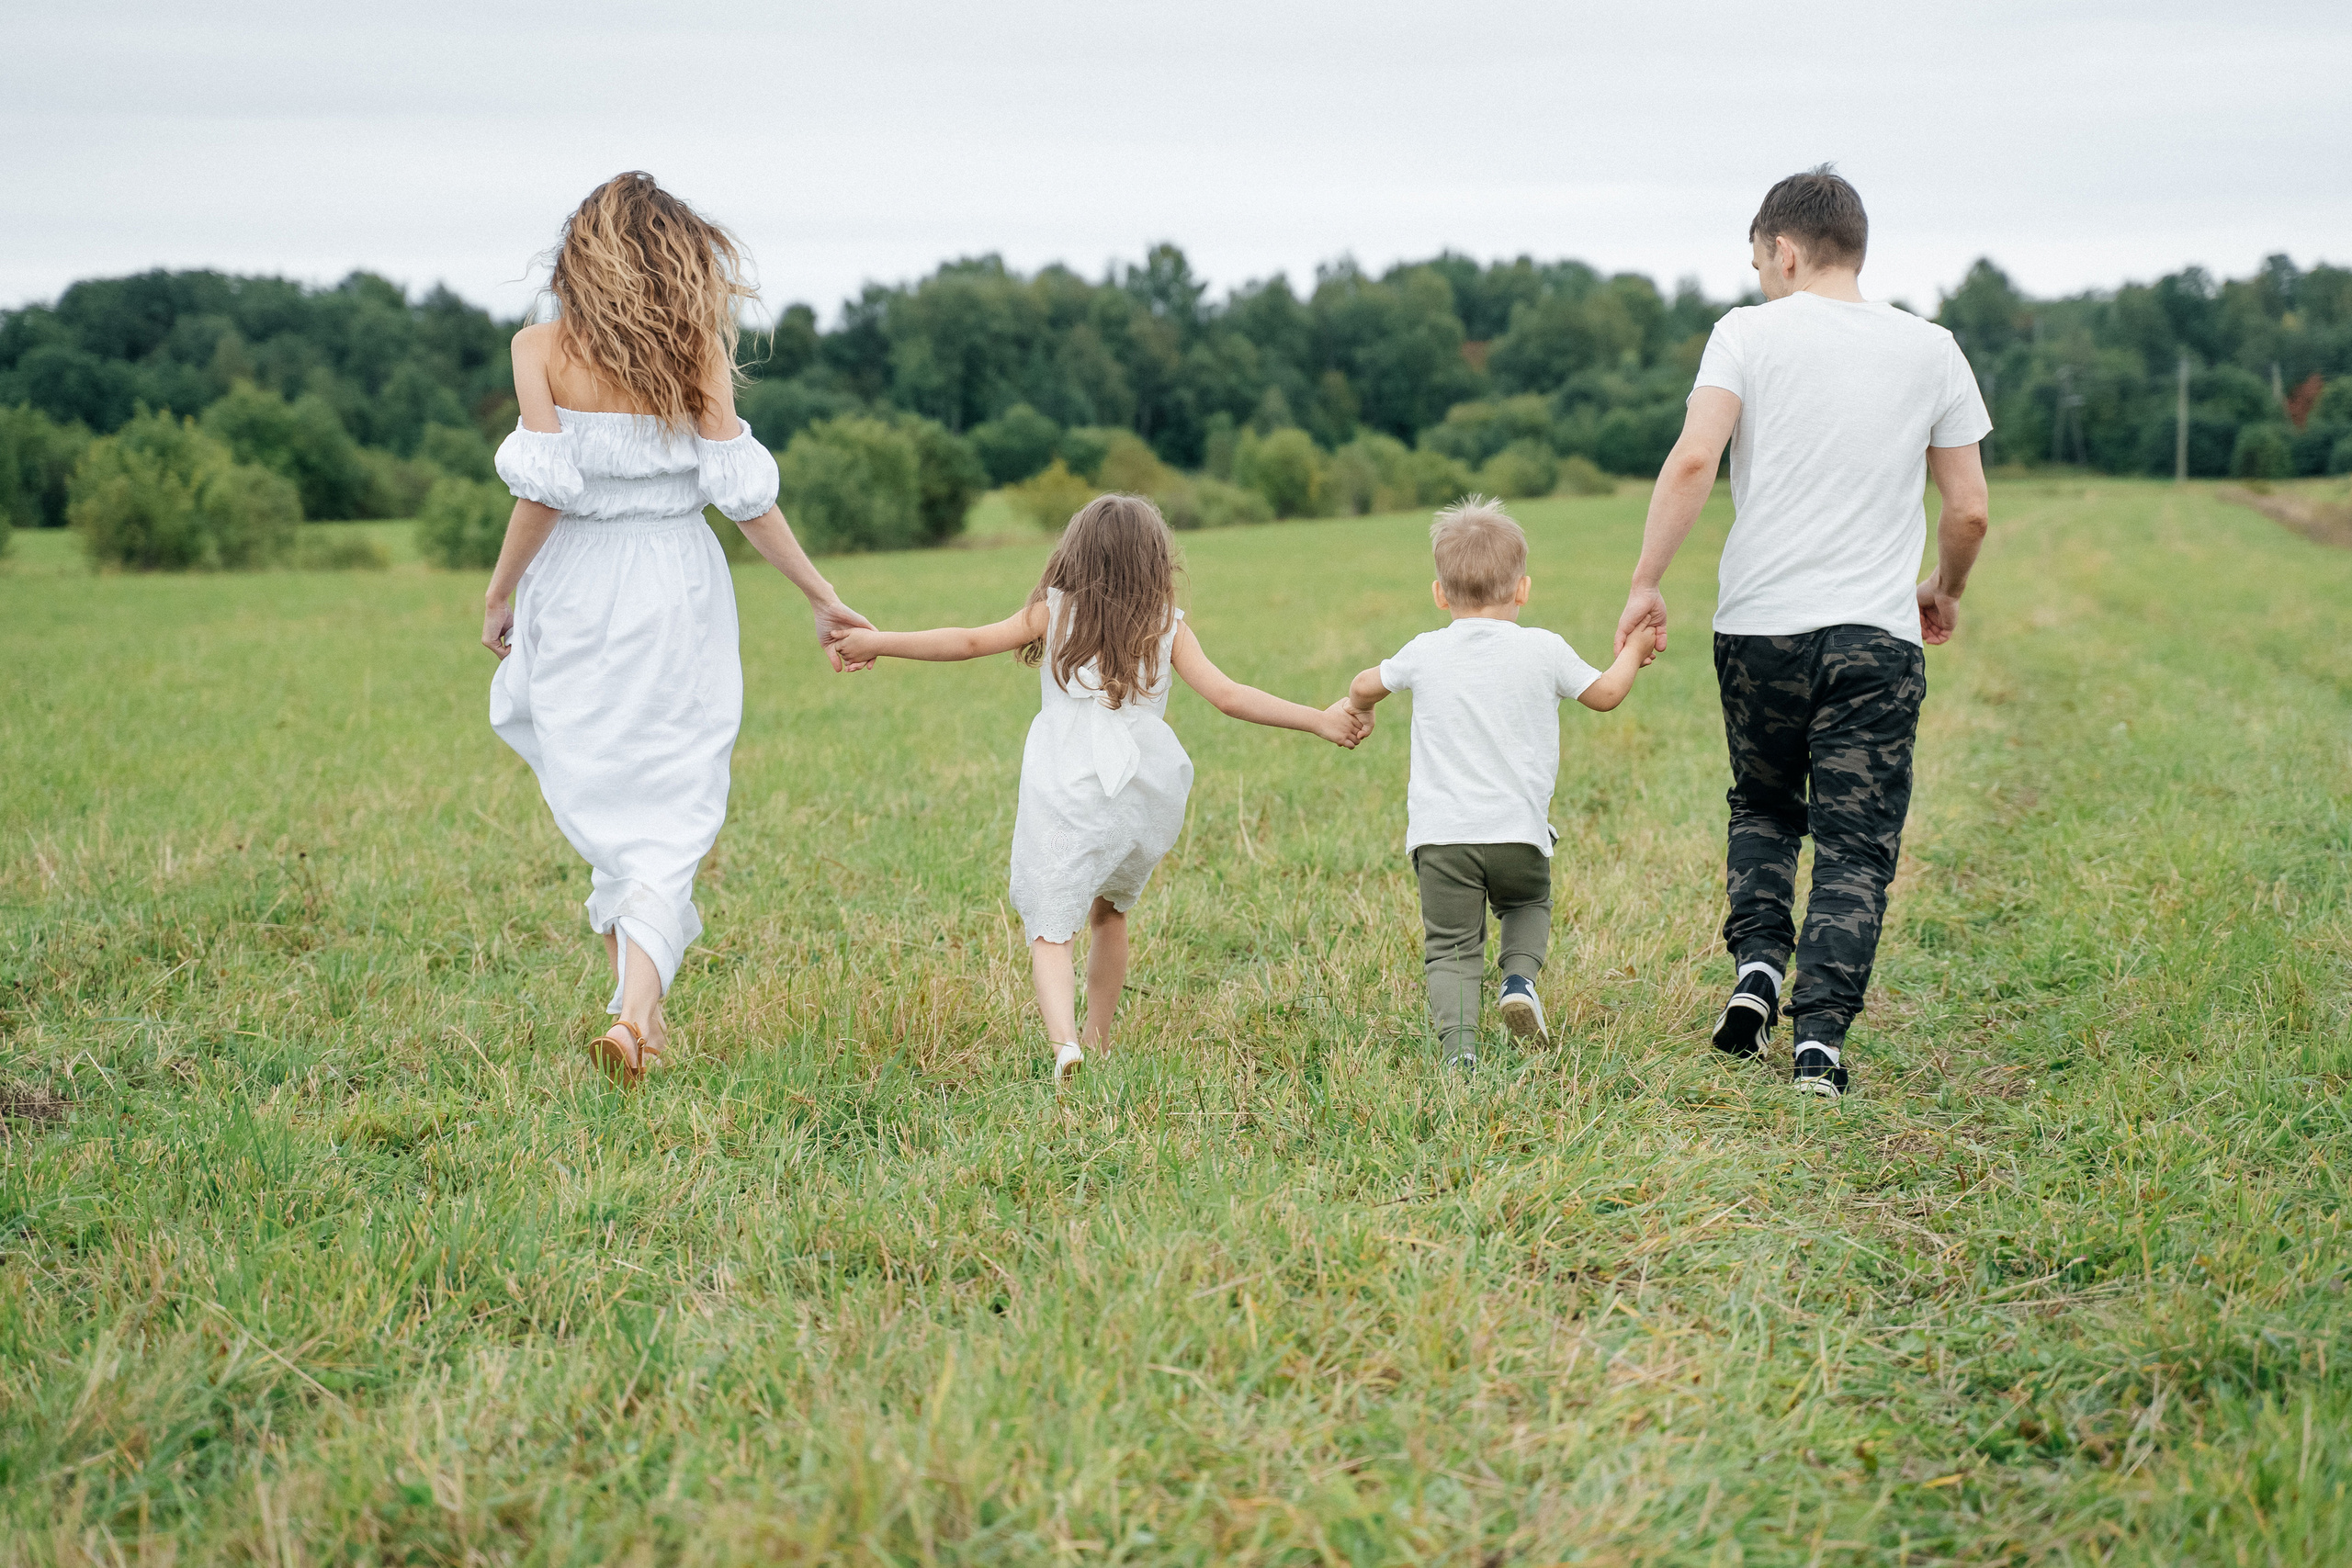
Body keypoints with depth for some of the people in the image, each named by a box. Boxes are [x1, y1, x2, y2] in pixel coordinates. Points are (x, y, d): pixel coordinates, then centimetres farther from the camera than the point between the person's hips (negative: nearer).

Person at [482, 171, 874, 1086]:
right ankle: (637, 1007, -17)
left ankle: (638, 1005, 20)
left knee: (604, 807, 17)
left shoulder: (540, 349, -3)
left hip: (575, 595, 0)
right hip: (677, 596, 0)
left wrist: (500, 594, 2)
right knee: (668, 815, 1)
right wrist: (819, 595, 3)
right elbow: (742, 492, -5)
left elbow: (544, 489, -10)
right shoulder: (695, 351, -2)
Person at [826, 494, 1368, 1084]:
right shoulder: (1168, 626, 7)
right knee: (1109, 911, 25)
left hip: (1066, 797, -2)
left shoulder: (1055, 610, 6)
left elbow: (971, 642, 3)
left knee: (1050, 930, -4)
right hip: (1143, 800, 3)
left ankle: (1063, 1040, -28)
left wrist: (877, 643, 11)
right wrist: (1320, 720, 4)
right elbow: (1228, 695, 0)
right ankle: (1098, 1036, 35)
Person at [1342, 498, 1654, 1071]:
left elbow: (1363, 686, 22)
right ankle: (1520, 976, 3)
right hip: (1518, 830, 0)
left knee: (1451, 947, 5)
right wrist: (1632, 653, 35)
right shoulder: (1544, 650, 2)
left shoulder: (1425, 653, 6)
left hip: (1440, 832, 0)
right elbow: (1606, 694, 16)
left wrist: (1359, 708, 46)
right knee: (1529, 904, 28)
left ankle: (1458, 1046, -13)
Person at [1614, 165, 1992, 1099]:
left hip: (1759, 627, 0)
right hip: (1878, 638, 0)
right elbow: (1969, 511, 8)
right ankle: (1820, 1038, -7)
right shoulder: (1930, 350, 8)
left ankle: (1758, 964, 3)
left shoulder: (1749, 333, 1)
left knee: (1763, 806, 22)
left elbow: (1693, 460, -12)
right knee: (1855, 847, 3)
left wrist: (1647, 584, -7)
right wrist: (1945, 590, 27)